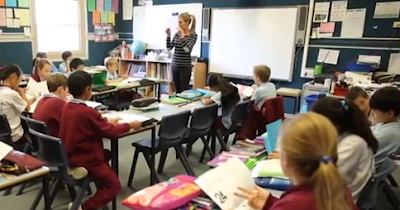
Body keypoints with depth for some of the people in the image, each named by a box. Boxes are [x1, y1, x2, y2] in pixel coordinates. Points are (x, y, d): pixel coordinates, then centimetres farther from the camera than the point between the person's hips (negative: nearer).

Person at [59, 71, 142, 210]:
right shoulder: (87, 112, -25)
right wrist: (129, 125, 0)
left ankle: (100, 196, 32)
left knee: (107, 154, 28)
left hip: (70, 155, 9)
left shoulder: (67, 107, 0)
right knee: (114, 186, 3)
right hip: (84, 159, -9)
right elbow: (111, 132, -14)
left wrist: (106, 122, 14)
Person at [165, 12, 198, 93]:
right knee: (177, 91, 11)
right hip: (175, 65, 6)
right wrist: (168, 35, -5)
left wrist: (182, 35, -19)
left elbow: (187, 49, -23)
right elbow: (169, 48, 6)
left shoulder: (193, 35, -8)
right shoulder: (177, 34, 8)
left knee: (184, 90, -2)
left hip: (185, 66, -5)